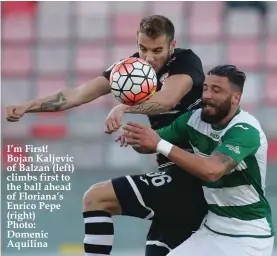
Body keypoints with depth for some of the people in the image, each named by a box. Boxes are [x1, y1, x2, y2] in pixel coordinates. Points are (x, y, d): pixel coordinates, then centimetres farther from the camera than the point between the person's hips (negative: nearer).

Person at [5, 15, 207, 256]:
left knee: (96, 198, -10)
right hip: (178, 173, 8)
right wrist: (27, 107, -6)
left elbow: (168, 99, -33)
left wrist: (124, 108, -49)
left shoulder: (186, 62, -11)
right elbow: (80, 93, 2)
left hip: (191, 174, -8)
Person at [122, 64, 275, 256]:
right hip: (212, 228, 7)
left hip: (249, 235, -6)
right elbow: (149, 144, 3)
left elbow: (212, 171, -37)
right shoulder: (195, 120, -2)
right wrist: (135, 138, -21)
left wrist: (160, 144, -38)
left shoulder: (245, 130, -22)